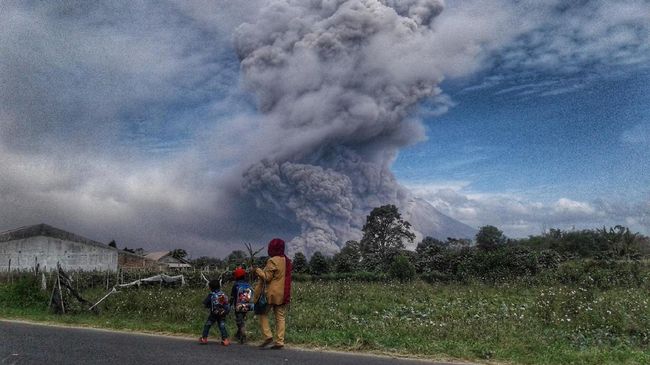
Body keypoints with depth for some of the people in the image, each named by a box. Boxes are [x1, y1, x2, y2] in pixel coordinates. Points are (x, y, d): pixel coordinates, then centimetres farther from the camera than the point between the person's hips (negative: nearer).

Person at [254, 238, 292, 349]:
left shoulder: (273, 261, -13)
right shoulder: (287, 261, 9)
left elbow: (267, 277, -12)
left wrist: (259, 271, 0)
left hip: (272, 294, -6)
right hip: (284, 294, 6)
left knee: (263, 313, 8)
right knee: (280, 317, 7)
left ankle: (267, 335, -3)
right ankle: (280, 341, 6)